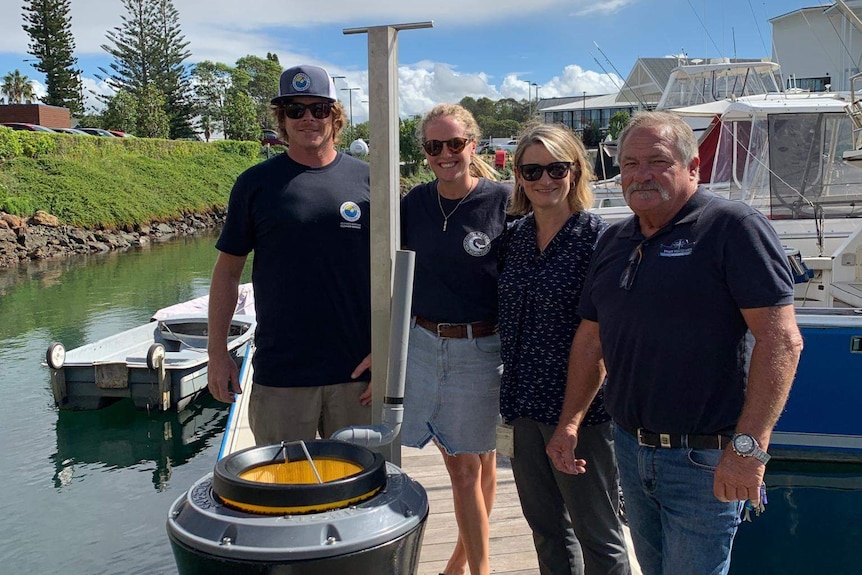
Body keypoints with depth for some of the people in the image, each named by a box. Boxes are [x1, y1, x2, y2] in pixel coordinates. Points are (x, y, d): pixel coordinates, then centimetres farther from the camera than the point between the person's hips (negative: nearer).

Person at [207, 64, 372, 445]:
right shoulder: (256, 184, 2)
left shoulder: (368, 181, 2)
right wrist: (217, 352, 3)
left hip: (357, 370, 1)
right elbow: (228, 270, 7)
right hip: (280, 373, 0)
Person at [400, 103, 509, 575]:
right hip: (423, 345, 3)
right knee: (460, 465, 11)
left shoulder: (502, 201, -7)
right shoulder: (414, 203, 4)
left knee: (478, 460, 10)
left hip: (482, 348, -3)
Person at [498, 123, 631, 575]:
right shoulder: (514, 237, 6)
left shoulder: (596, 237, -12)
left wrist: (575, 415, -17)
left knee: (595, 533, 9)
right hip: (523, 403, 6)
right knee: (545, 525, 20)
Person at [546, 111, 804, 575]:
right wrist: (570, 423, 10)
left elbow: (781, 339, -20)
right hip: (630, 448, 7)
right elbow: (590, 336, 15)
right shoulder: (613, 241, 9)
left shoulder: (734, 228, -13)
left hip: (705, 460, -7)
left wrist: (749, 446, -25)